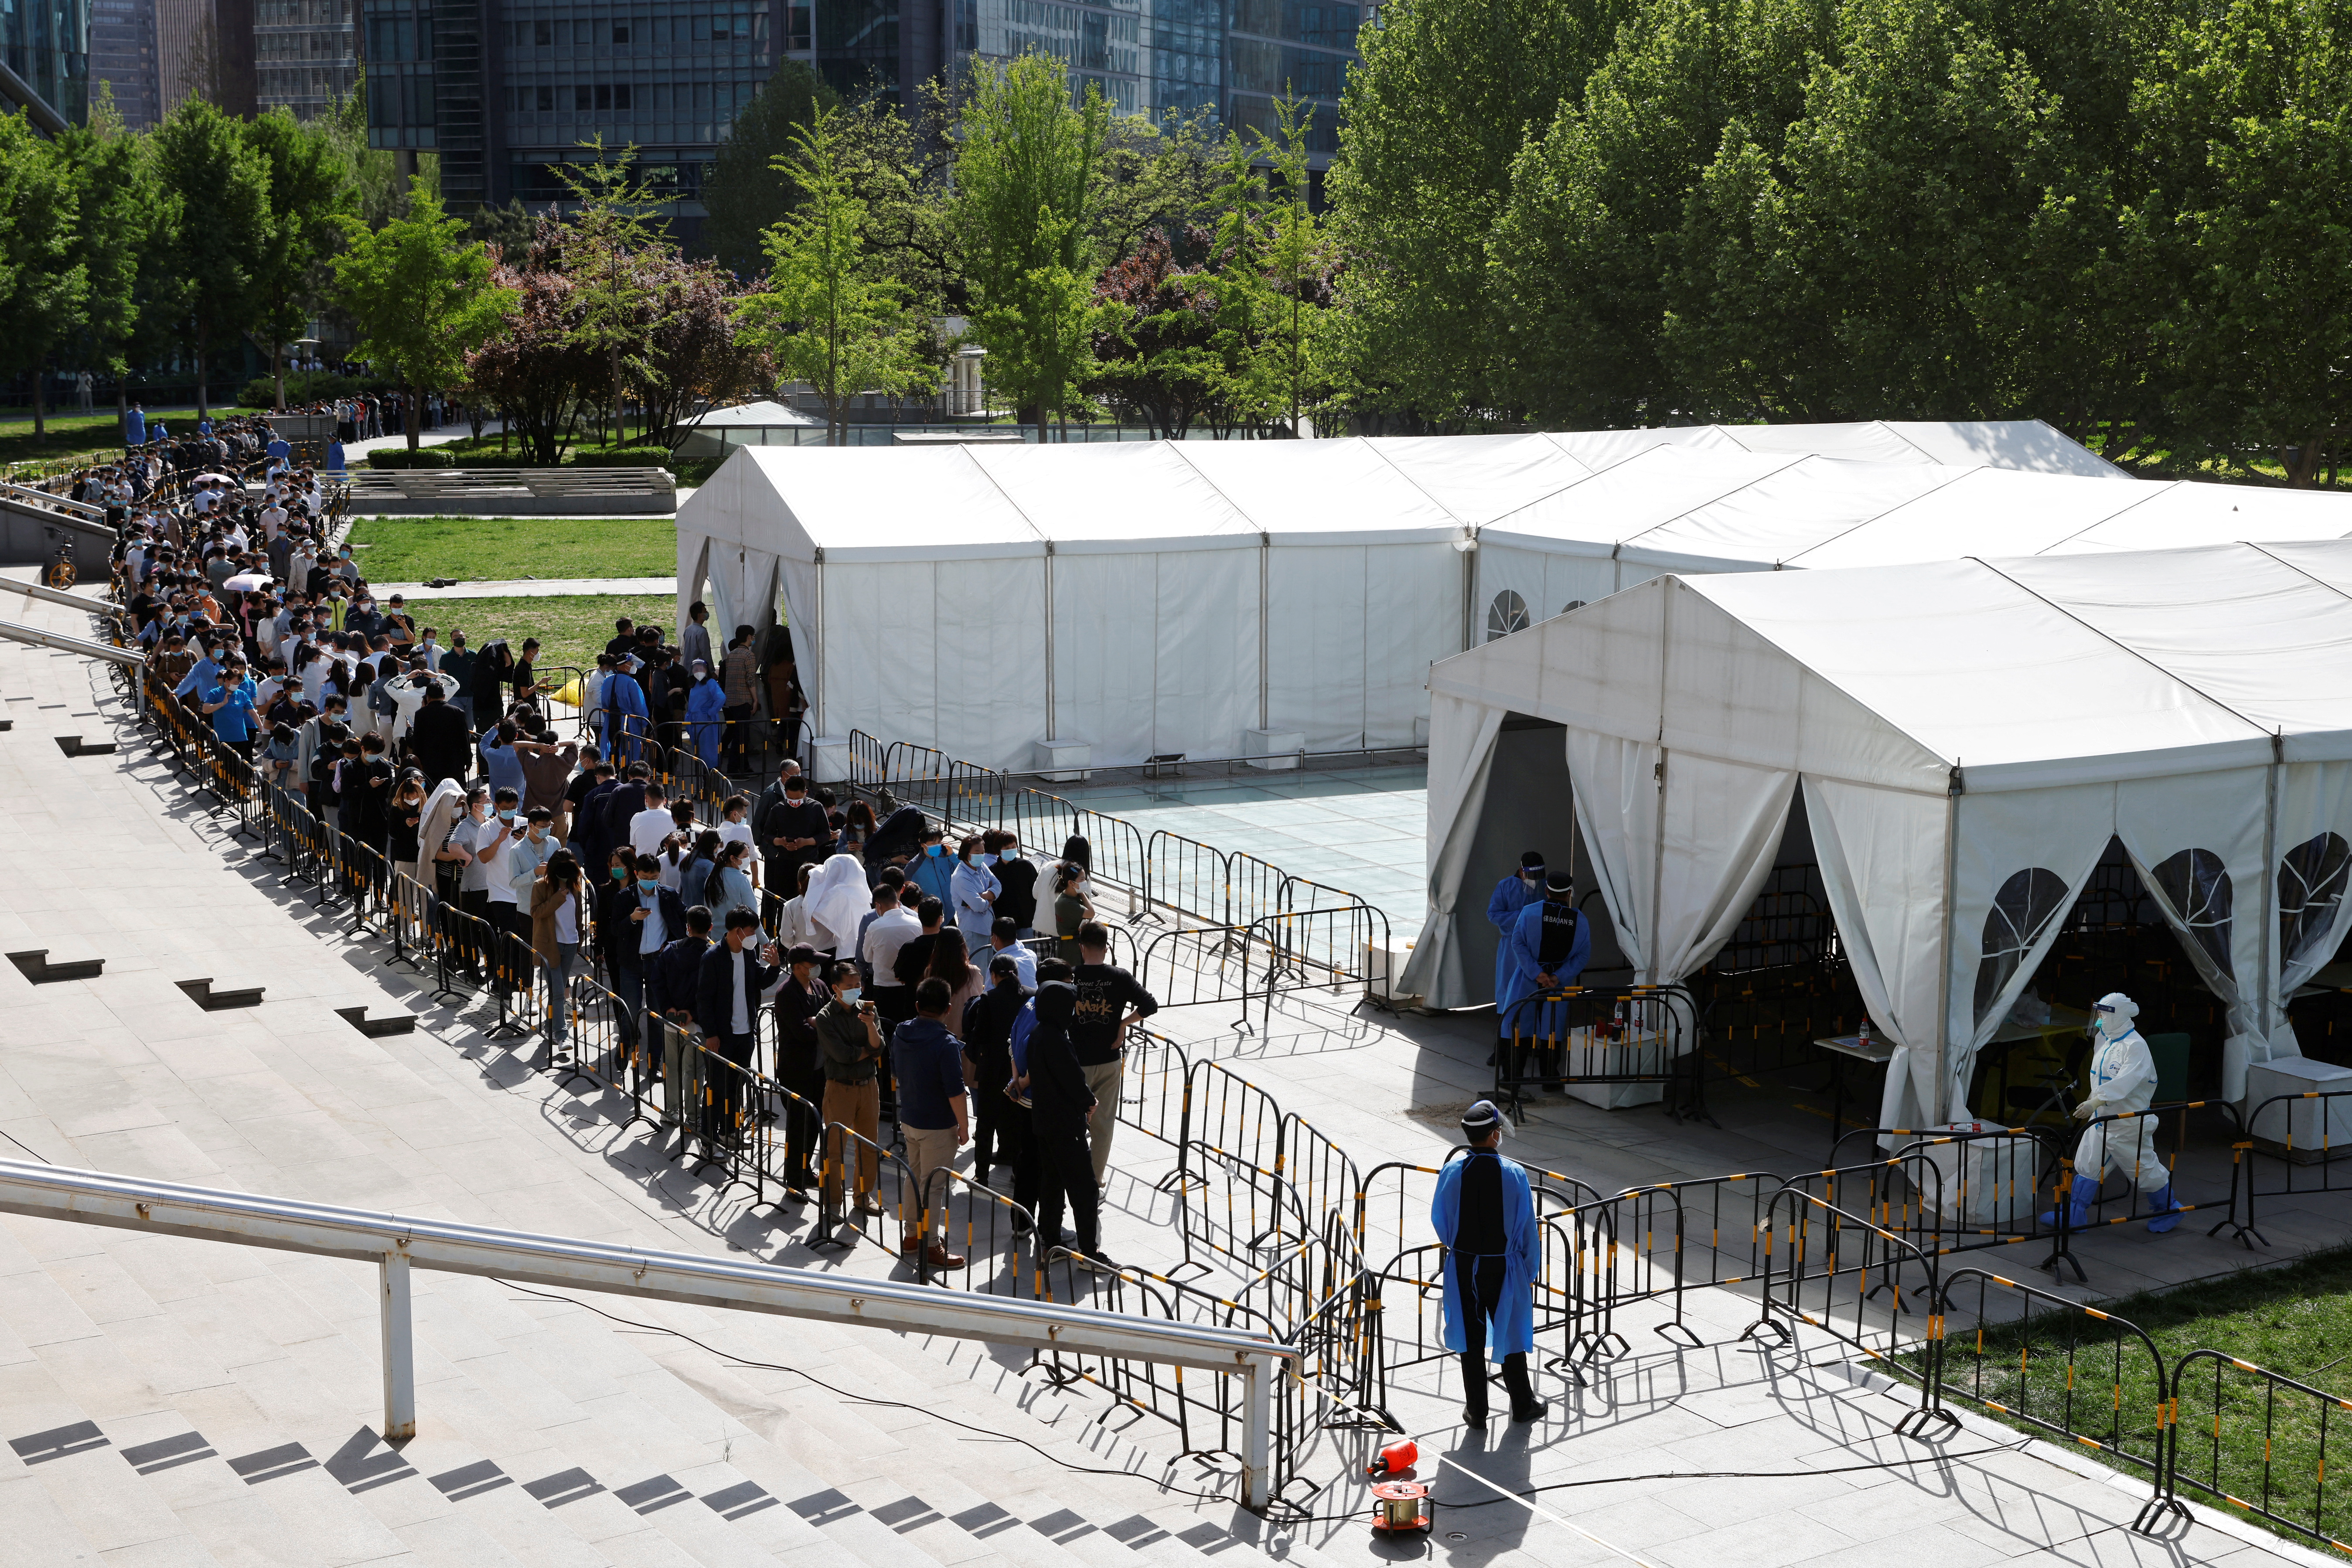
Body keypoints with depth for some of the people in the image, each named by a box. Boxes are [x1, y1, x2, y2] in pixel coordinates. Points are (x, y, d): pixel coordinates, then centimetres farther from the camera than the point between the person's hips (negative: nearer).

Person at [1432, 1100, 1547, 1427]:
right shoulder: (1514, 1174, -14)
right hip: (1503, 1266, -1)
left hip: (1463, 1267, 1)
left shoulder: (1451, 1172, -10)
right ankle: (1522, 1406, 26)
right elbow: (1528, 1228, -7)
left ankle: (1476, 1411, 16)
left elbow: (1438, 1220, 2)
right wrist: (1530, 1270, 5)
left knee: (1470, 1338, 10)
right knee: (1510, 1333, 14)